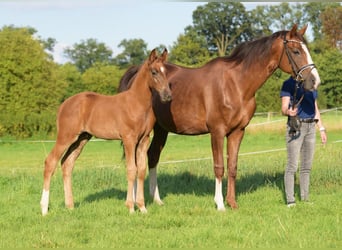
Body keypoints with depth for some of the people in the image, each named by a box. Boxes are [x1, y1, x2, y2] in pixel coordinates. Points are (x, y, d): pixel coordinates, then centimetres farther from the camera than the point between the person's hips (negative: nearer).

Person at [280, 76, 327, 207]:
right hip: (296, 127, -6)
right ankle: (290, 200, -4)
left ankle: (305, 198, 15)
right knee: (292, 166, -7)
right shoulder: (288, 84, -4)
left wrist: (322, 128, 16)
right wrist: (288, 111, -34)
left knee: (307, 166, 9)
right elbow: (284, 108, -10)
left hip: (311, 127, 6)